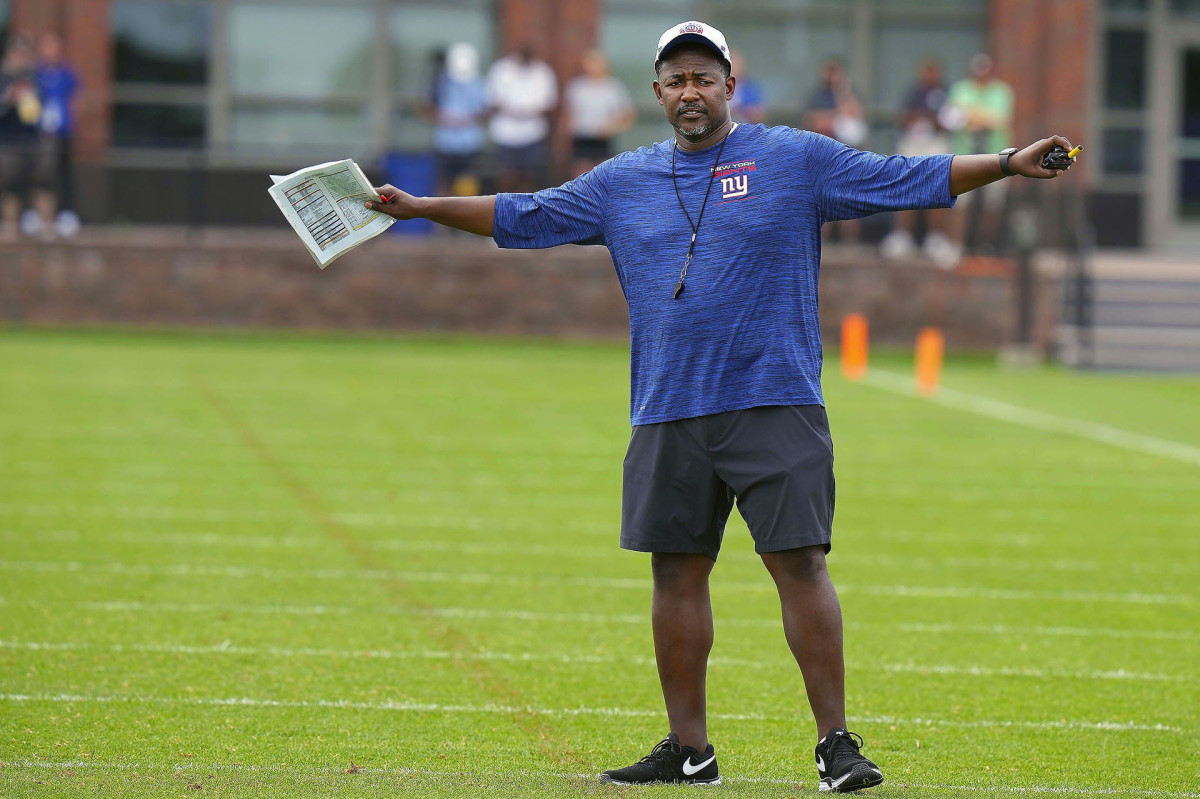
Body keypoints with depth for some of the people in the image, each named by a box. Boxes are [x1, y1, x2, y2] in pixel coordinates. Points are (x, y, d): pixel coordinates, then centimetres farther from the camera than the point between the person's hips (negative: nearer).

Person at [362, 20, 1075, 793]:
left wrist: (1006, 165, -6)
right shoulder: (622, 183, 13)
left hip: (775, 407, -4)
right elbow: (522, 216, 18)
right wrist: (419, 207, 15)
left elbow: (916, 178, 3)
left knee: (800, 562, -10)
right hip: (667, 416, 4)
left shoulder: (797, 159, 4)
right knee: (677, 573, 6)